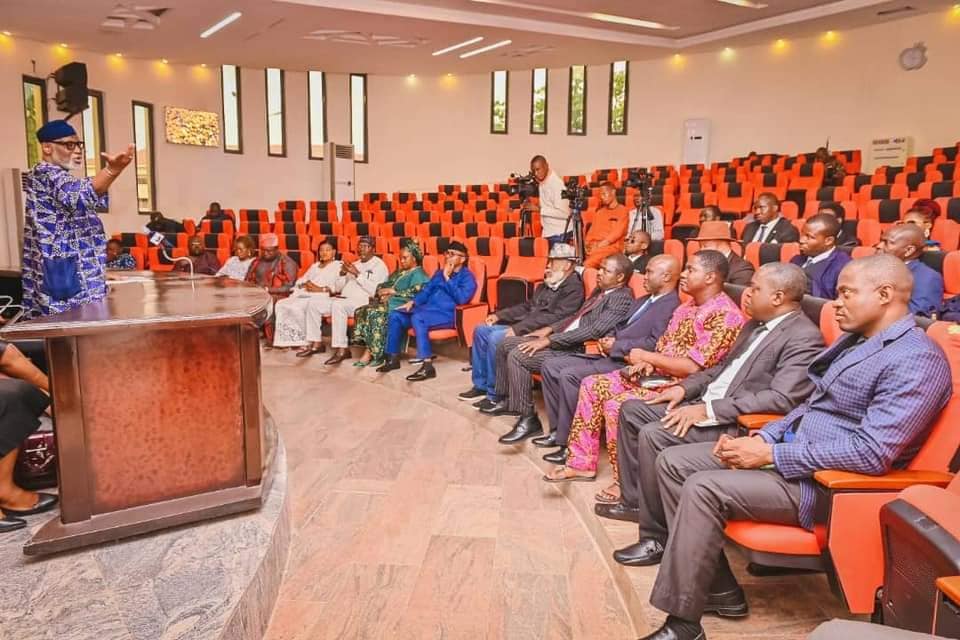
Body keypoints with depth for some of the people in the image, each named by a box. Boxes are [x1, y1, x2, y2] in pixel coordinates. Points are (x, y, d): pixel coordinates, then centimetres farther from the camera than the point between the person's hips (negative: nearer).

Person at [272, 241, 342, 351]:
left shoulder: (338, 265, 8)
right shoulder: (314, 266, 30)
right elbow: (301, 280, 21)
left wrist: (320, 289, -18)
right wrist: (305, 284, -2)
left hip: (323, 297, -7)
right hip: (305, 295, 7)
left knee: (296, 307, -30)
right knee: (281, 304, -13)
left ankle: (314, 342, -22)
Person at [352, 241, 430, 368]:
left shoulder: (418, 274, 0)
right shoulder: (399, 272, 27)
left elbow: (414, 293, -16)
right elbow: (382, 286, 22)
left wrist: (392, 291, -12)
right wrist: (382, 293, -2)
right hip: (388, 302, 8)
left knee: (375, 313, -31)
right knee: (361, 312, -15)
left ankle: (377, 354, -25)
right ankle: (369, 352, -22)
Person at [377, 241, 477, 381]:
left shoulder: (467, 276, 0)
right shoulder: (440, 273, 23)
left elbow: (462, 298, -16)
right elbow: (426, 291, 23)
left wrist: (447, 279, -12)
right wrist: (413, 302, 4)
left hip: (447, 313, -8)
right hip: (427, 309, 8)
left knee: (417, 318, -35)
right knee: (395, 315, -7)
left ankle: (427, 366, -36)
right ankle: (393, 358, 0)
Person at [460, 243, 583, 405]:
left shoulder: (573, 287, -12)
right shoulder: (547, 283, 17)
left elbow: (555, 317, -23)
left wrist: (518, 328, -27)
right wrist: (499, 315, 12)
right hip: (523, 327, 10)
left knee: (496, 338, -26)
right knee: (481, 330, 4)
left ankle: (495, 395, -12)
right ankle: (480, 385, 10)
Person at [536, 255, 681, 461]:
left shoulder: (671, 305, -9)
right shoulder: (643, 300, 21)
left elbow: (654, 344, -20)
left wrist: (615, 346, -14)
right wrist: (607, 338, 4)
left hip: (626, 363, -10)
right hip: (609, 356, 10)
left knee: (570, 376, -27)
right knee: (550, 366, 2)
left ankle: (569, 442, -15)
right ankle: (558, 430, 7)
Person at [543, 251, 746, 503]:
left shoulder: (724, 315, -17)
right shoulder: (687, 306, 13)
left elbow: (693, 367, -23)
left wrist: (645, 356, -14)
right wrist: (646, 362, -4)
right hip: (657, 375, 10)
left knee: (618, 404, -27)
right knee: (592, 385, 1)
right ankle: (582, 463, 8)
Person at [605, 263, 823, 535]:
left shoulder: (805, 337, -15)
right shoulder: (755, 324, 15)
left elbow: (782, 398, -25)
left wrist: (709, 410, -26)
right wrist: (684, 388, 7)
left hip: (736, 424, -10)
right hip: (704, 404, 10)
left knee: (654, 434, -27)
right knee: (632, 410, 8)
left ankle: (657, 536, -12)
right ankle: (634, 501, 17)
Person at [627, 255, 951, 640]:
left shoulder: (917, 359, -17)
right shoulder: (855, 339, 13)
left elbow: (872, 453, -25)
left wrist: (771, 454, -22)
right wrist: (762, 437, 1)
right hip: (790, 449, 10)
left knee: (704, 488, -27)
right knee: (673, 462, 0)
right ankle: (718, 589, 6)